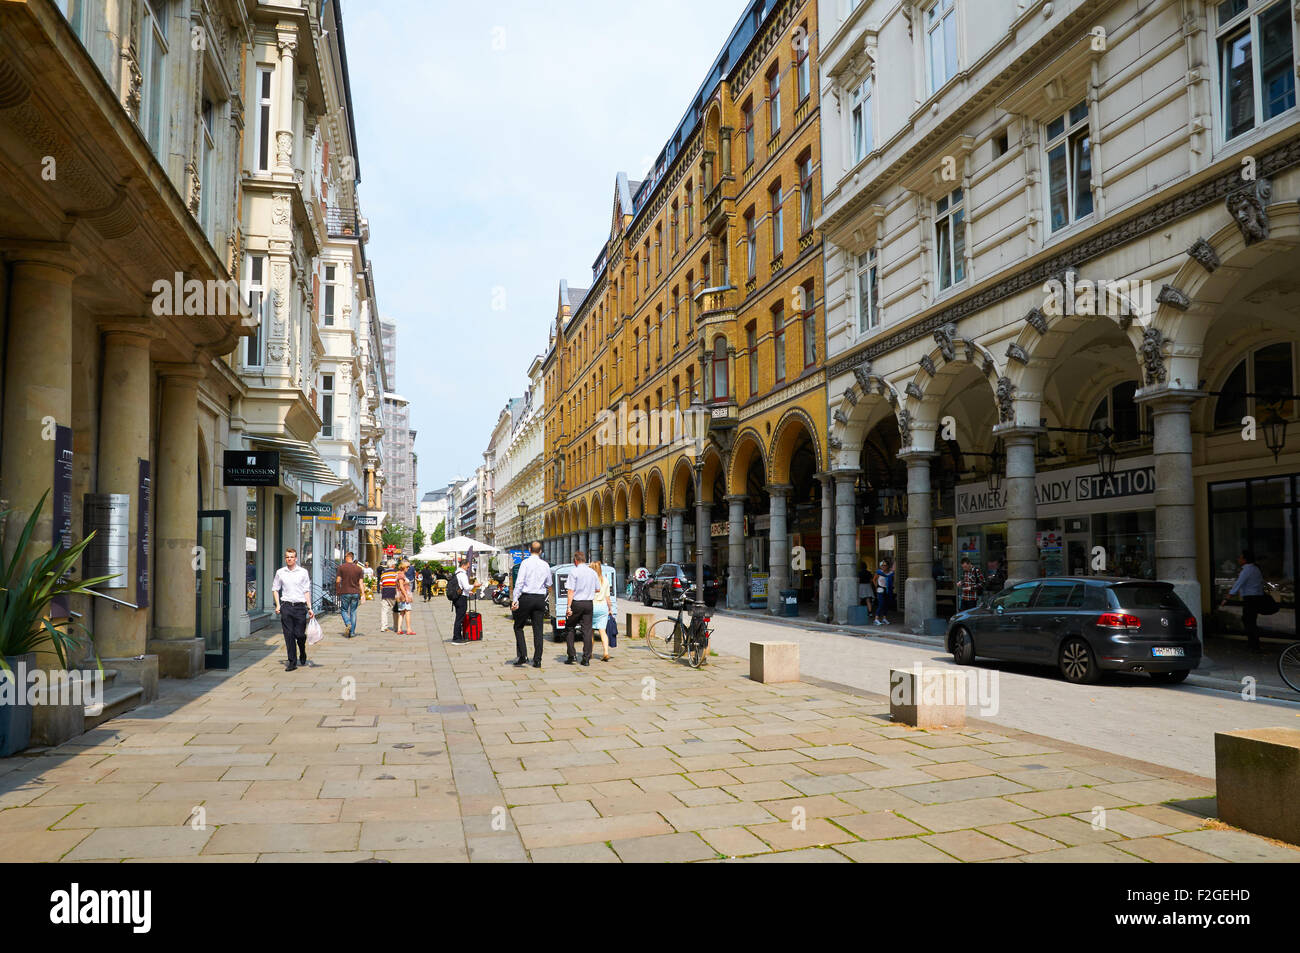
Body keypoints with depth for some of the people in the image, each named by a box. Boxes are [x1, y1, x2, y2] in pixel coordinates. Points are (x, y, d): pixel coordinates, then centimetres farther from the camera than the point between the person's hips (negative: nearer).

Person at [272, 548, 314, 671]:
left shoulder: (303, 572, 3)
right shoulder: (280, 572, 7)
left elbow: (306, 591, 5)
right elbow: (275, 589, 14)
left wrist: (309, 608, 2)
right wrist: (278, 605, 3)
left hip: (300, 606, -1)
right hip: (286, 606, 1)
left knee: (300, 634, 1)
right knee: (289, 635, -1)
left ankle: (302, 655, 30)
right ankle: (292, 662, 5)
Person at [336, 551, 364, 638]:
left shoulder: (341, 567, -3)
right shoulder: (359, 569, 2)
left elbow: (338, 581, -3)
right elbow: (360, 583, 0)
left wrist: (338, 591, 10)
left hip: (345, 592, -2)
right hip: (355, 593, 2)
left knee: (344, 610, 12)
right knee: (353, 612, 8)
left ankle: (348, 624, -15)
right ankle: (352, 632, 8)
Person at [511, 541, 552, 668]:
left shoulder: (525, 563, -6)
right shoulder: (546, 565, 7)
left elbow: (519, 582, -12)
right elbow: (549, 585, 14)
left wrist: (515, 599, -13)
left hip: (526, 597, -3)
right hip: (540, 598, 3)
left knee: (518, 626, 10)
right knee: (538, 630, 6)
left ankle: (522, 656, -1)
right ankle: (537, 660, 5)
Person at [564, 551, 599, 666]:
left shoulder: (574, 572, -9)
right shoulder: (592, 572, 7)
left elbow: (571, 591, -13)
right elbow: (597, 589, 14)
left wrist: (569, 607, -14)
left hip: (576, 603, -4)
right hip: (589, 604, 4)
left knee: (569, 629, 10)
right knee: (587, 630, 5)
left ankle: (572, 655, 4)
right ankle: (586, 658, 2)